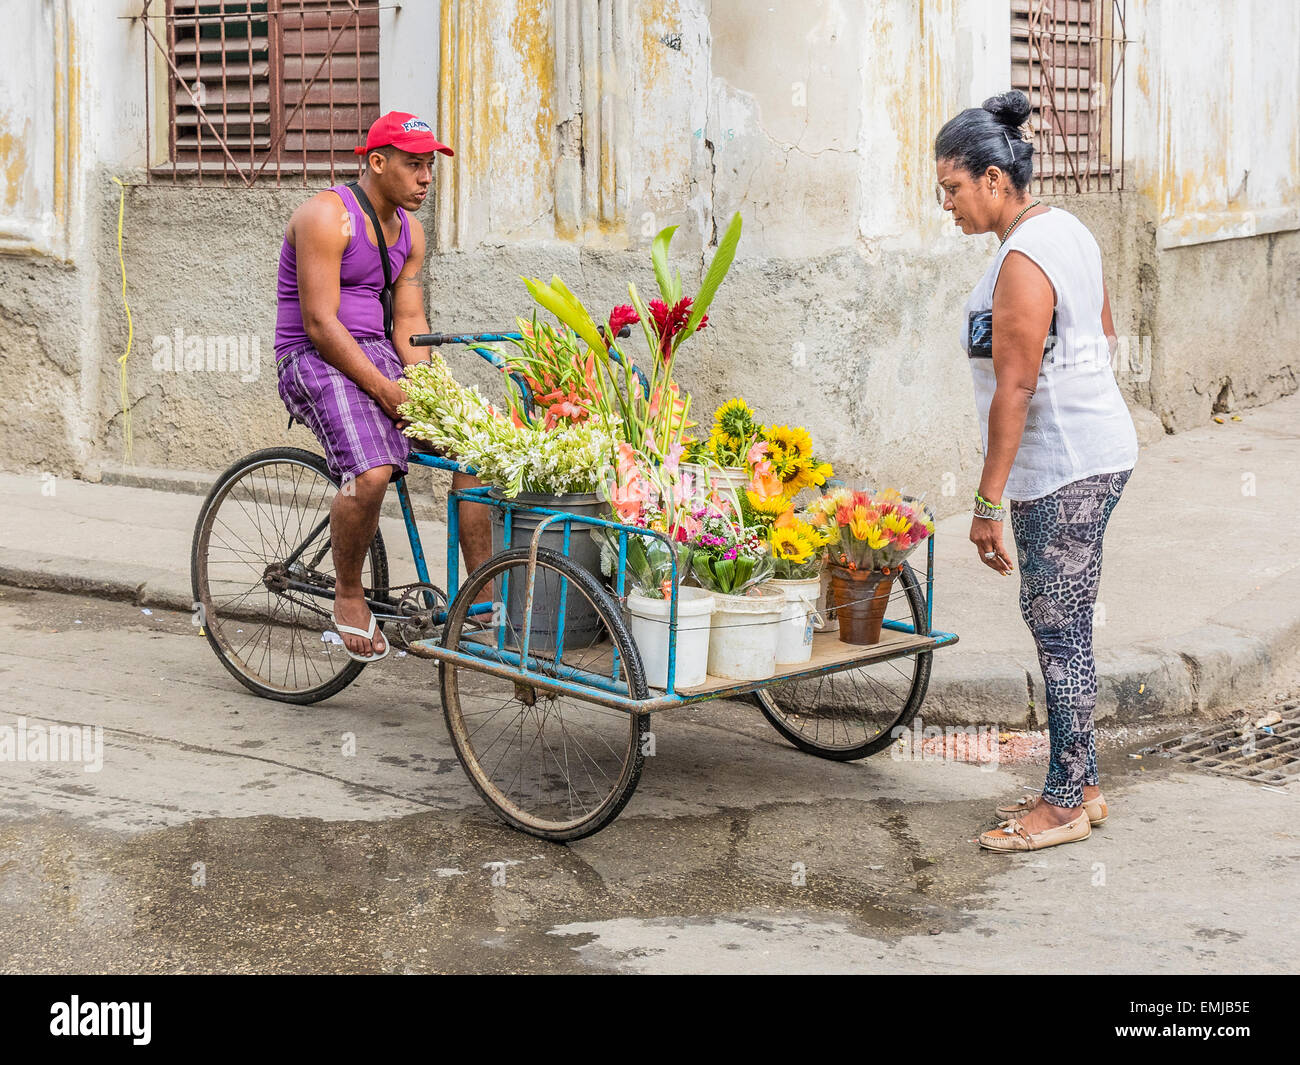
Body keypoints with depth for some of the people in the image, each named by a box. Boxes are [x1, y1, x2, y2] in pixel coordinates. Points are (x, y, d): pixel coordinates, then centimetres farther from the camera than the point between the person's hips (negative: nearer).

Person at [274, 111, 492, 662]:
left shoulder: (408, 231, 12)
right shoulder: (328, 216, -14)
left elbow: (409, 321, 10)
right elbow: (320, 323, -19)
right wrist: (386, 391, -22)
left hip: (377, 353, 8)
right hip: (314, 359, -8)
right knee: (371, 472, -32)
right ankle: (348, 595, -8)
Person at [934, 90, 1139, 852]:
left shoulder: (1022, 264, -20)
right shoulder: (1067, 229, 10)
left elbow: (1014, 391, -21)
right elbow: (1106, 333, 22)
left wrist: (988, 503, -19)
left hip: (1063, 469, -10)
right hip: (1097, 448, 10)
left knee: (1060, 631, -3)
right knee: (1060, 623, 15)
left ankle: (1068, 803, 6)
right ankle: (1081, 783, 23)